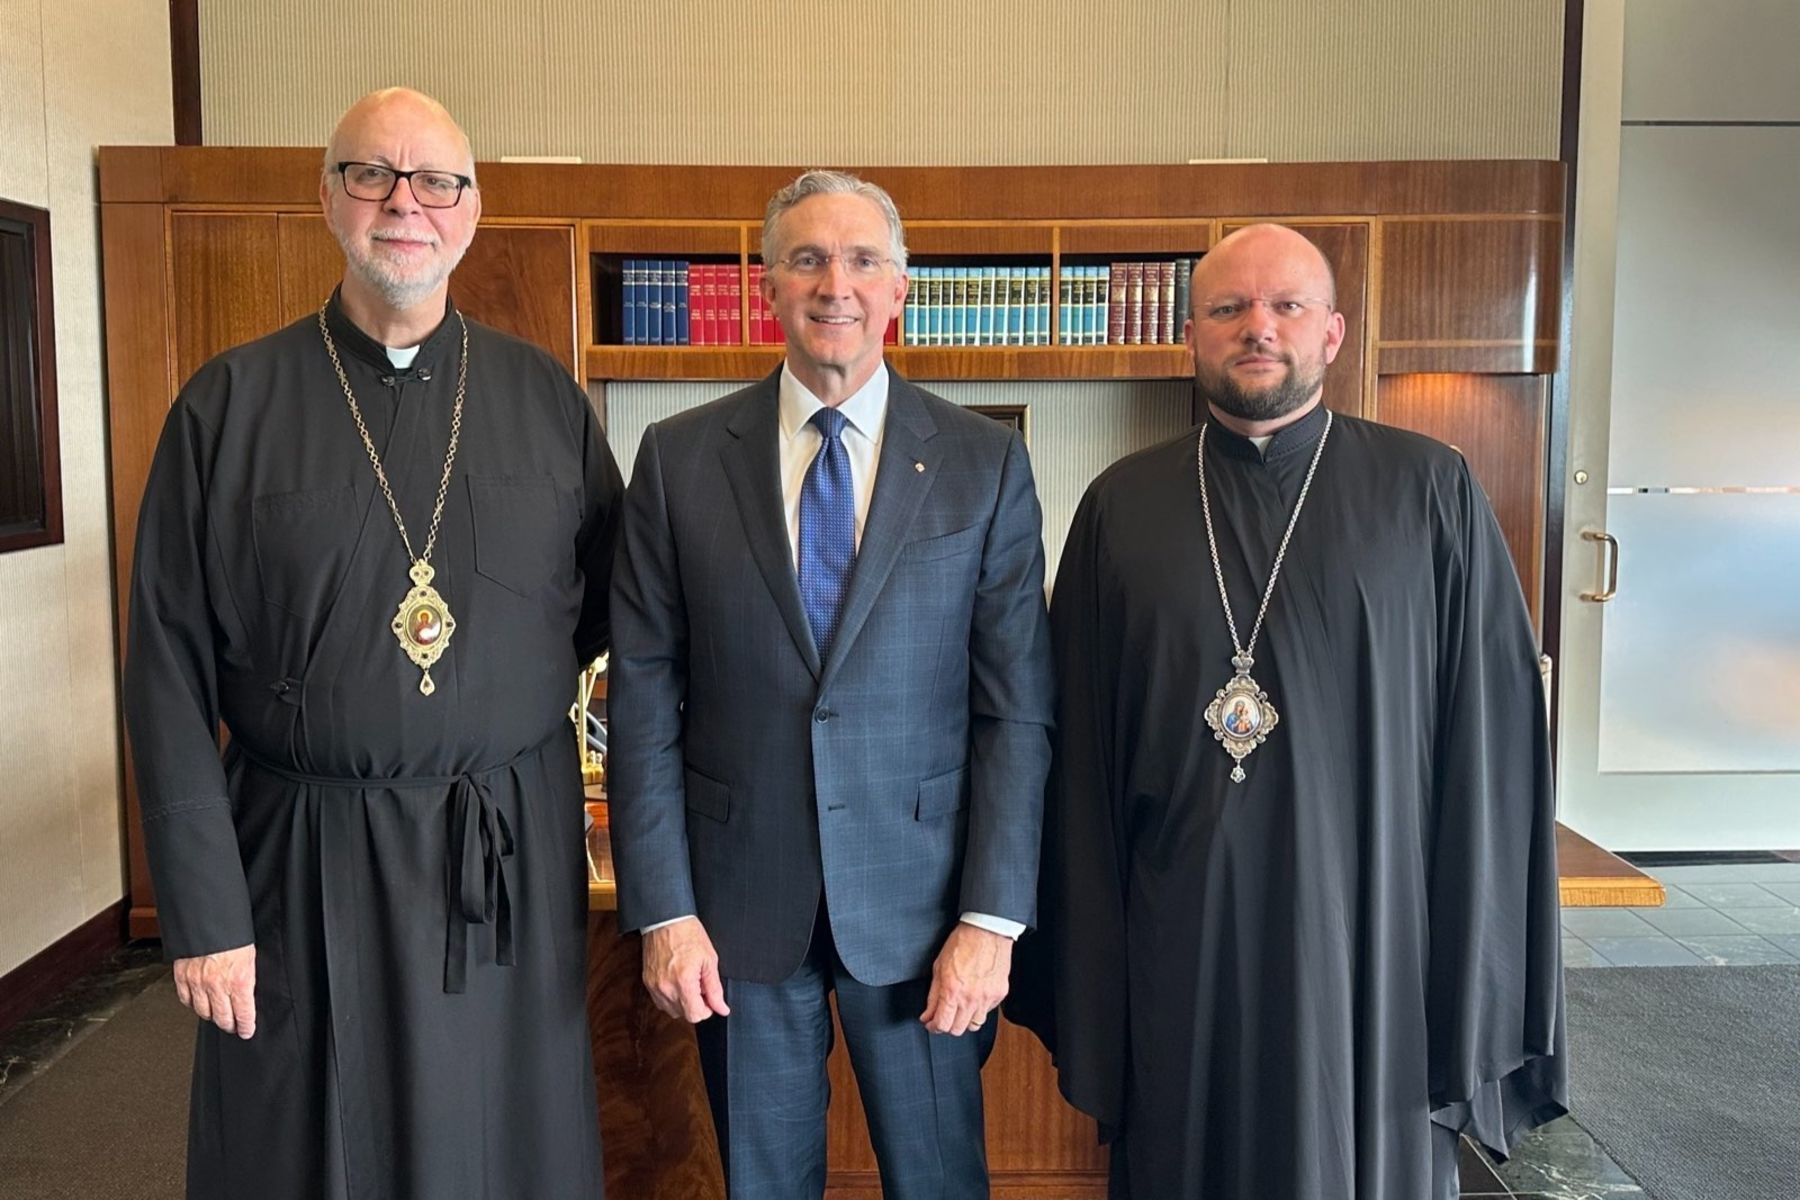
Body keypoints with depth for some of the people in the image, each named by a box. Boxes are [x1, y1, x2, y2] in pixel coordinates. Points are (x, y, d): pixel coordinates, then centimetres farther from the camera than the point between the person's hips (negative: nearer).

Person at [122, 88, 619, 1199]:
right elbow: (170, 676, -4)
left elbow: (611, 599, 12)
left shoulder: (546, 398, 3)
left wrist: (517, 693, -3)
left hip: (516, 857, 2)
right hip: (303, 864, -1)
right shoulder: (230, 402, -2)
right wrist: (203, 913, -6)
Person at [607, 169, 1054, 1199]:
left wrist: (992, 917, -7)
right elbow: (644, 696, -1)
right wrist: (662, 910, -5)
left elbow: (1017, 706, -4)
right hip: (739, 898, 1)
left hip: (920, 892, 0)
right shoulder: (678, 458, 0)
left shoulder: (985, 463, -2)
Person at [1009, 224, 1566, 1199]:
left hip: (1373, 962, -1)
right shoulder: (1122, 506, 2)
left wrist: (1479, 985, -6)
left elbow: (1492, 745, -3)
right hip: (1177, 966, 1)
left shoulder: (1429, 493, -1)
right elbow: (1079, 754, 2)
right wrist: (1083, 983, 1)